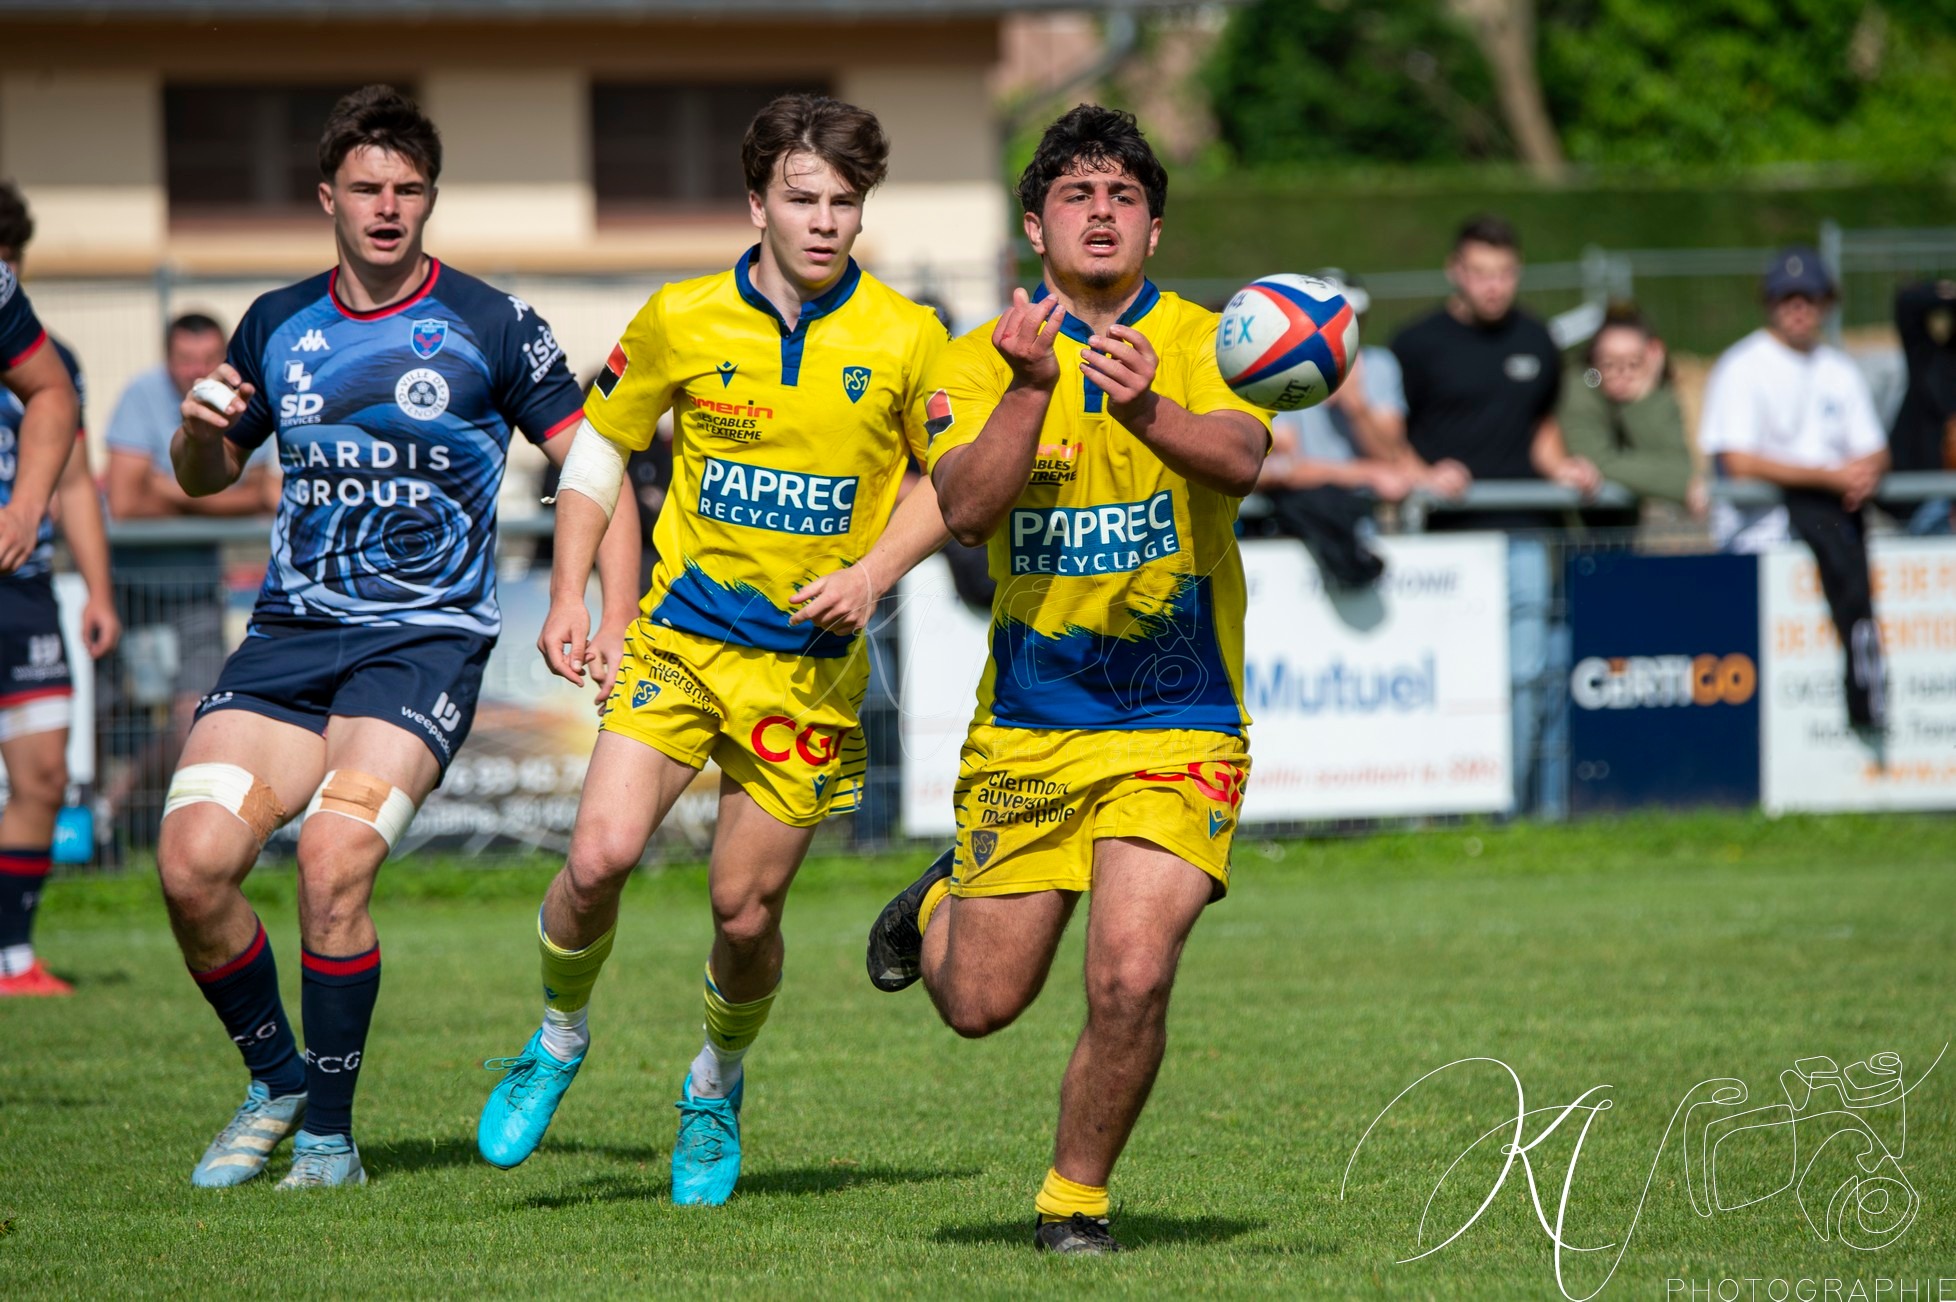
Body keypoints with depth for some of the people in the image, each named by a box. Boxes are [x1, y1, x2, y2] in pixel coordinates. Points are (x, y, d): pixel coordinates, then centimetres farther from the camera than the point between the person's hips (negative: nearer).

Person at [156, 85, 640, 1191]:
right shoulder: (276, 326, 9)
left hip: (429, 638, -4)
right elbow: (206, 477, 22)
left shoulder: (492, 327, -2)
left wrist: (615, 631, -9)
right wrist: (203, 429, -2)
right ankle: (277, 1081, 11)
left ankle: (331, 1132, -6)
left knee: (334, 862, -24)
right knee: (193, 861, -14)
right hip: (291, 633, 4)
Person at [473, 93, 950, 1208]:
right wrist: (569, 599, 3)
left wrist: (872, 574, -10)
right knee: (601, 857, -16)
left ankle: (718, 1087, 32)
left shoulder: (905, 340, -5)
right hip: (682, 637, 0)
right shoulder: (682, 321, -3)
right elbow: (601, 445, 11)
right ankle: (561, 1039, 13)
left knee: (747, 907, 2)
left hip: (812, 665, 0)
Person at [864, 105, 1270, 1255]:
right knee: (982, 1003, 8)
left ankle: (1076, 1200, 7)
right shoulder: (982, 361, 1)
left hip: (1179, 726, -1)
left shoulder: (1204, 344, -3)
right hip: (1027, 722, 2)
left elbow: (1239, 459, -24)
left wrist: (1147, 408, -44)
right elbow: (966, 508, -16)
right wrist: (1031, 388, -31)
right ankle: (939, 905, 44)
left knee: (1132, 980, -17)